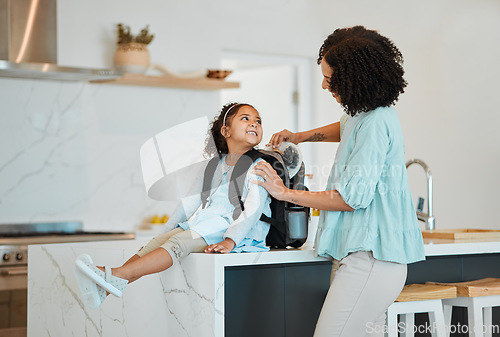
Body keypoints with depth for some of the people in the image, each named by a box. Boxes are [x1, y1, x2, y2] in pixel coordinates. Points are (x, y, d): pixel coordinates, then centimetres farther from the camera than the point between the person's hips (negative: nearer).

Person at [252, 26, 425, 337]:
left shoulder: (376, 123, -15)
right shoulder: (366, 114, 16)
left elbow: (352, 197, -18)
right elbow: (348, 129, 43)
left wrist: (285, 192, -10)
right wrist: (301, 136, 29)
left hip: (371, 260, -11)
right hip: (359, 253, 11)